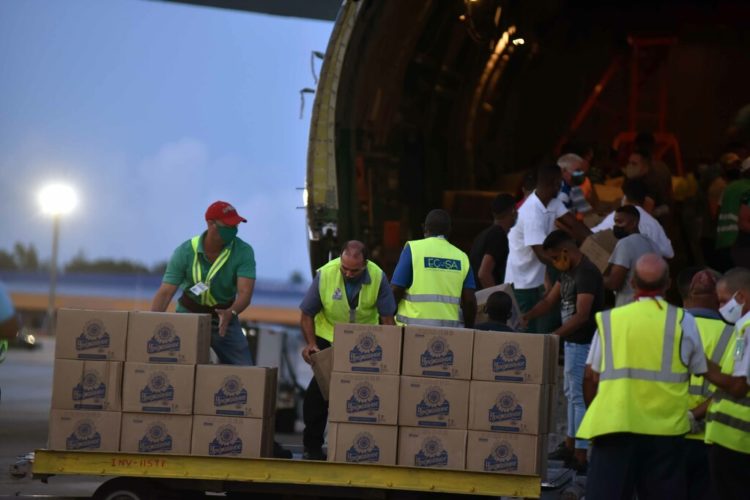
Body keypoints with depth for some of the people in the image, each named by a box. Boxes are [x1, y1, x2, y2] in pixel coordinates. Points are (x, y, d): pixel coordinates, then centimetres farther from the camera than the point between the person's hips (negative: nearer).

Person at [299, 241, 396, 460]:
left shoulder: (378, 277, -20)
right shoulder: (325, 274, -22)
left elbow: (387, 317, -12)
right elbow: (307, 314, -12)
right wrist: (311, 344, -23)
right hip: (328, 337, -1)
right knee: (319, 391, -9)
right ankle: (312, 446, 0)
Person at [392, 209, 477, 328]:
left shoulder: (413, 249, 1)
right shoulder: (461, 257, 9)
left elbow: (395, 291, -2)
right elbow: (470, 300, 6)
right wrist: (469, 330, 18)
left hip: (415, 327, -2)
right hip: (451, 330, 2)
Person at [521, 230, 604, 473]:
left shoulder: (587, 273, -21)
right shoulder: (568, 272, 10)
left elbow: (581, 315, -27)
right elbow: (550, 300, 15)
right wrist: (525, 318, 2)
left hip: (584, 343, -10)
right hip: (572, 341, 10)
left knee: (579, 397, -9)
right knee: (571, 393, 17)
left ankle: (581, 457, -9)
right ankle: (570, 446, 27)